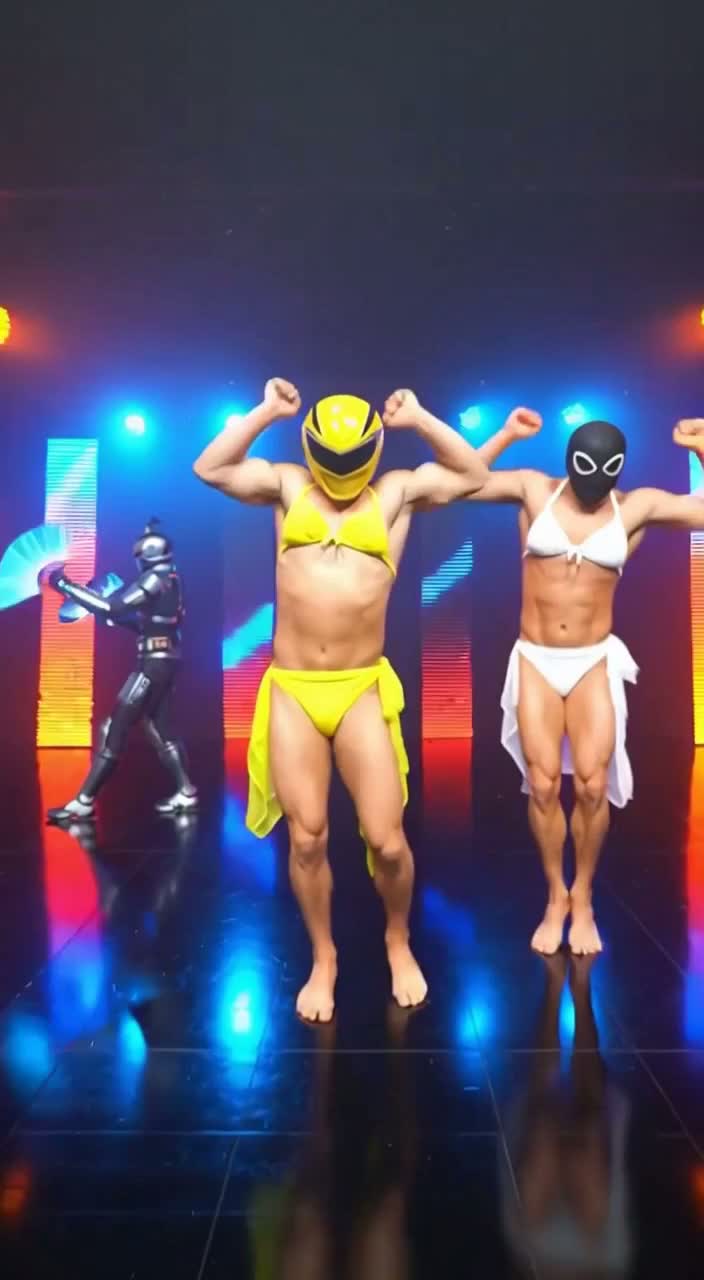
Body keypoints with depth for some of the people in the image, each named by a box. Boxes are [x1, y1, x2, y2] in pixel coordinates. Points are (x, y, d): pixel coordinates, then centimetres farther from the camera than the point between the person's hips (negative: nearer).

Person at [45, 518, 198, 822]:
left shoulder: (155, 579, -13)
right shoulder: (169, 580, 15)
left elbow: (111, 607, -20)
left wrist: (66, 585, -16)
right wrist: (116, 617, 12)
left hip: (155, 662, -10)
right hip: (163, 660, 10)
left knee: (116, 726, -7)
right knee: (158, 727, 15)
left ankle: (84, 802, -5)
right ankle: (186, 793, 17)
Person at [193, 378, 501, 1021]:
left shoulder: (397, 491, 8)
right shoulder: (288, 484, 10)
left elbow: (475, 475, 11)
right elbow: (210, 468, 5)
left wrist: (419, 418, 6)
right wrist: (266, 412, 3)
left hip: (362, 690, -1)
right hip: (291, 690, 1)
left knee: (387, 840, 0)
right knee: (307, 838, 6)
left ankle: (398, 943, 29)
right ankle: (323, 959, 27)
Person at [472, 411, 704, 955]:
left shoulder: (638, 506, -1)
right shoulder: (535, 489, -1)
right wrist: (507, 435, -7)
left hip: (595, 662, 0)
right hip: (535, 660, 0)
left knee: (593, 784, -5)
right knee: (543, 785, -2)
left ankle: (583, 898, 19)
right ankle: (556, 898, 18)